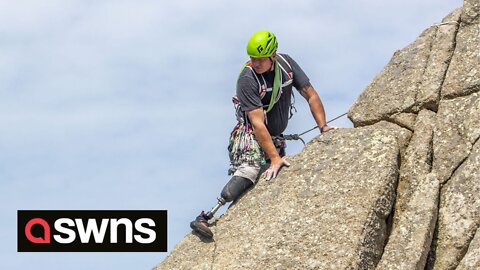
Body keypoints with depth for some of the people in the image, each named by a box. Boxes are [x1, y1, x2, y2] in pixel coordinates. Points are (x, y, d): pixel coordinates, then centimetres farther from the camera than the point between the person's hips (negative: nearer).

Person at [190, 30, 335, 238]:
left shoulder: (286, 64, -4)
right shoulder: (247, 79, -21)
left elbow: (310, 95, 3)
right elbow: (258, 123, -26)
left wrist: (323, 127, -6)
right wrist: (275, 158, -30)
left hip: (275, 138, 8)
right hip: (250, 135, -7)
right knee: (251, 169, -32)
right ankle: (205, 218, -41)